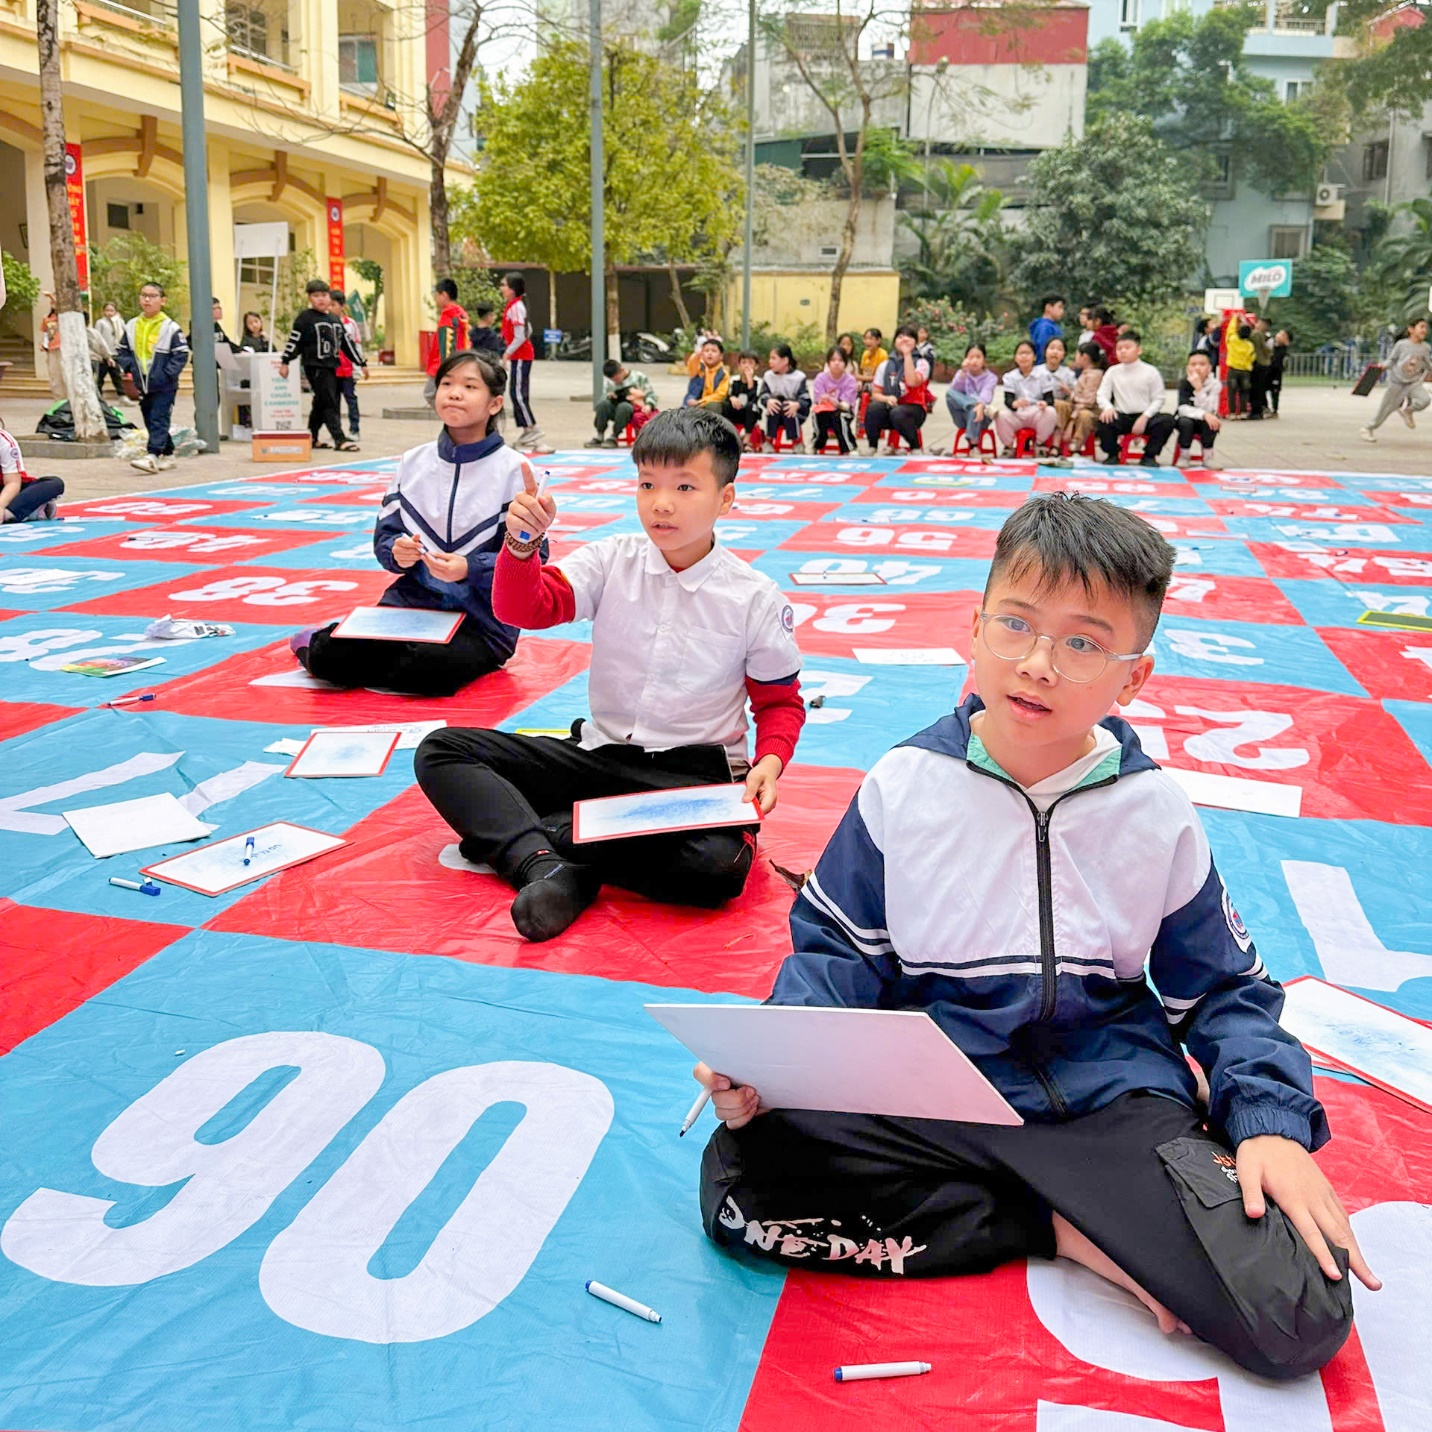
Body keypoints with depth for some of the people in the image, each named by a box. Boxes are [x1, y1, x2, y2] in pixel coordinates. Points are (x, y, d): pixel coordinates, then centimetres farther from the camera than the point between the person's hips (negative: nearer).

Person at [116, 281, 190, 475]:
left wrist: (167, 374, -15)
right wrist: (128, 369, 0)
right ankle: (167, 455, 23)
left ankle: (152, 456, -18)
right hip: (142, 385, 6)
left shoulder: (170, 327, -6)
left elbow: (181, 354, -8)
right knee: (150, 421, 12)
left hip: (164, 386, -6)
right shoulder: (131, 326, 8)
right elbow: (121, 351, 16)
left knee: (159, 420, -11)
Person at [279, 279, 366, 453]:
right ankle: (340, 440, -15)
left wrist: (361, 363, 18)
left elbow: (347, 342, 18)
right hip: (315, 367, -7)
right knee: (329, 402, -11)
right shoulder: (305, 318, -5)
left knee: (321, 404, 12)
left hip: (331, 367, 7)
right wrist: (284, 362, -9)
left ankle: (311, 438, 22)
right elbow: (294, 341, -7)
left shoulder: (336, 319, 14)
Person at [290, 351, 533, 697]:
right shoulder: (413, 462, 10)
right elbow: (385, 535, 13)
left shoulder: (514, 470, -6)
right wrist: (397, 553, -11)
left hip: (481, 621, -3)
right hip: (412, 602, 3)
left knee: (430, 668, -35)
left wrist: (470, 570, -24)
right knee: (330, 656, -21)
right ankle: (322, 644, 18)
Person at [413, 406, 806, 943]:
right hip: (600, 754, 3)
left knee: (719, 867, -38)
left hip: (697, 773, -3)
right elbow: (523, 609, -8)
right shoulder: (612, 561, 0)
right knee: (441, 751, -10)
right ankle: (544, 865, -30)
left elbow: (780, 701, 4)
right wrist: (523, 543, -27)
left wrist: (770, 762, -16)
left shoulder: (755, 598, -5)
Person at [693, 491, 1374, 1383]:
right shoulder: (904, 785, -5)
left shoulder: (1157, 814, -2)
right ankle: (1061, 1230, -11)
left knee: (1303, 1319, -21)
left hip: (1108, 1098, -1)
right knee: (739, 1175, -24)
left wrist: (1271, 1124, -8)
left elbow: (1223, 990, 9)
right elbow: (838, 949, 3)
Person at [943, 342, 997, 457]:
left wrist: (981, 405, -45)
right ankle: (987, 408, -36)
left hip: (980, 415, -3)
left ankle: (974, 445, -33)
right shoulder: (962, 374, 11)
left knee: (975, 410, -39)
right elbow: (954, 390, -9)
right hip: (963, 416, 3)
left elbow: (986, 393, -22)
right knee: (949, 393, -23)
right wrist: (963, 372, -20)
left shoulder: (990, 377, 1)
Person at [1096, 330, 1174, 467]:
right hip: (1122, 416, 0)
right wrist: (1107, 407, -21)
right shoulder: (1113, 372, 7)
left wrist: (1145, 417, -16)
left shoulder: (1151, 372, 2)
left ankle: (1149, 456, -5)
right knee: (1104, 421, -31)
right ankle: (1112, 454, -3)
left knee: (1167, 421, -28)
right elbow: (1102, 395, 3)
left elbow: (1158, 399, 0)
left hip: (1145, 416, 0)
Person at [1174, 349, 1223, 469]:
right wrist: (1204, 414, -42)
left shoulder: (1215, 384, -15)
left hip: (1204, 422, 1)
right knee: (1186, 422, -34)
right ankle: (1183, 455, -12)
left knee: (1212, 421, -31)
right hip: (1185, 419, -1)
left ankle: (1208, 456, -12)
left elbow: (1209, 410, -26)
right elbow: (1183, 408, -26)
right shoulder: (1184, 382, -16)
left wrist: (1199, 389, -38)